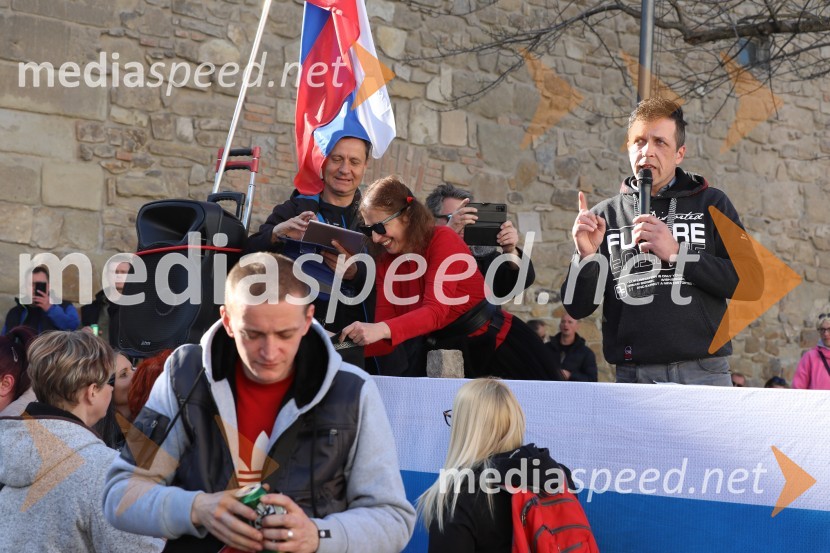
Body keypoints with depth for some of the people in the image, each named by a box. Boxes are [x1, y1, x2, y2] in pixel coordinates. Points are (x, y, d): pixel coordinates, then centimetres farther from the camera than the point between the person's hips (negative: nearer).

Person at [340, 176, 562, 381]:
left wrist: (380, 330, -46)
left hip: (497, 343, -6)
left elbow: (436, 311, -32)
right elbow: (385, 331, -7)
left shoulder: (443, 240, -19)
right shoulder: (385, 261, -2)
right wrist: (352, 343, -28)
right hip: (447, 352, 6)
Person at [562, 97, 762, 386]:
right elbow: (578, 308, 7)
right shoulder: (605, 215, 9)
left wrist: (676, 253, -11)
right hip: (632, 376, 1)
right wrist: (586, 256, -11)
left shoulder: (711, 204, 7)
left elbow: (751, 283, -3)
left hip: (704, 373, -1)